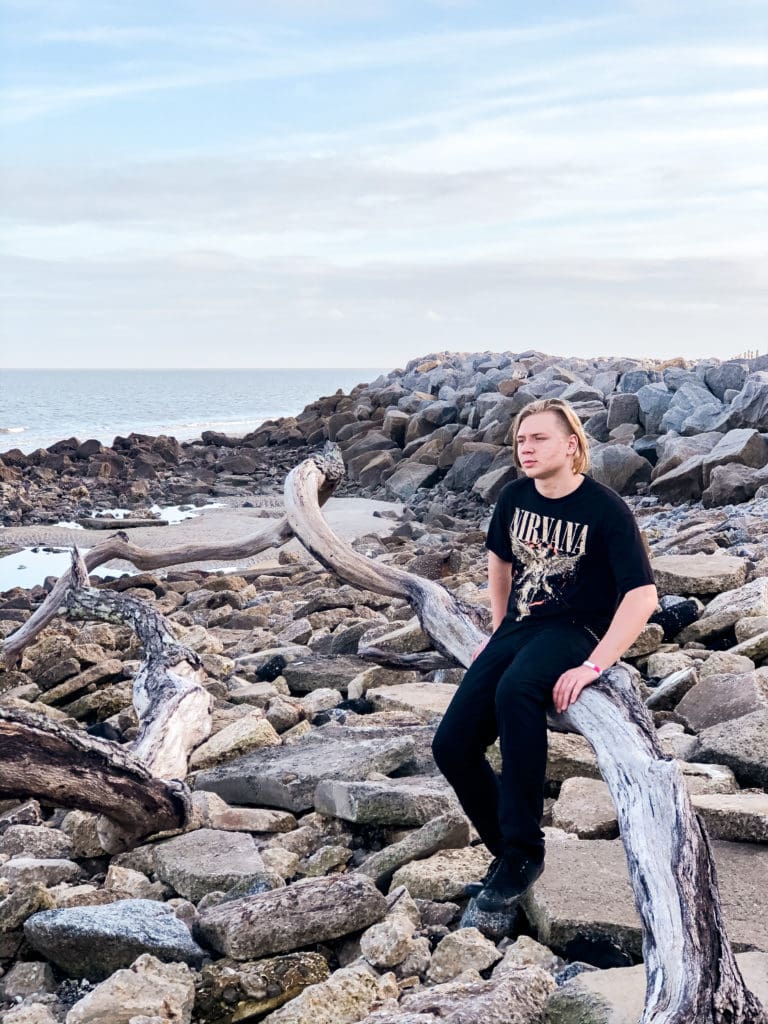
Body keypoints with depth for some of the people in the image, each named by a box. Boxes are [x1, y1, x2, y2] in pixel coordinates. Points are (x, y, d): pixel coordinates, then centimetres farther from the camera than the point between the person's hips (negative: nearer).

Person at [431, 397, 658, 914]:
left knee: (515, 691, -39)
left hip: (575, 632, -6)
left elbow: (643, 594, -19)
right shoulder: (515, 496, 5)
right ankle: (507, 853, 14)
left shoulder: (605, 508, -13)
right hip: (518, 628, 6)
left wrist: (592, 666, -26)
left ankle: (524, 850, -26)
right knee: (452, 746, -8)